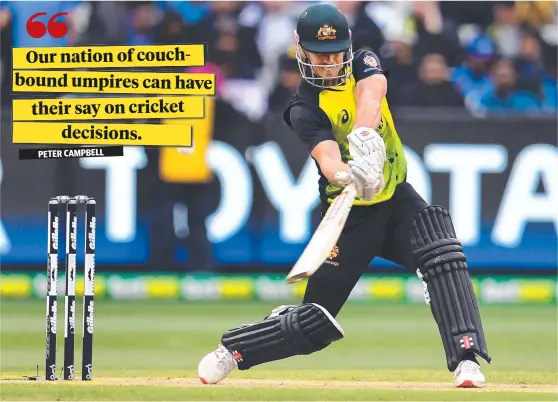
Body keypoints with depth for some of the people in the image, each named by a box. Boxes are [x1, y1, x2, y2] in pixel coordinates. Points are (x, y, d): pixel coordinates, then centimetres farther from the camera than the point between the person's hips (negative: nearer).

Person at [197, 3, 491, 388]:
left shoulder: (364, 65, -3)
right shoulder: (305, 108, -14)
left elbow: (370, 95, -27)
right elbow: (328, 157, -33)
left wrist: (365, 139, -48)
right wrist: (348, 175, -57)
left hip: (397, 197, 3)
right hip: (350, 212, -3)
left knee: (442, 253, -28)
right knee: (315, 322, 0)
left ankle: (466, 358, -32)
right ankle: (231, 350, 23)